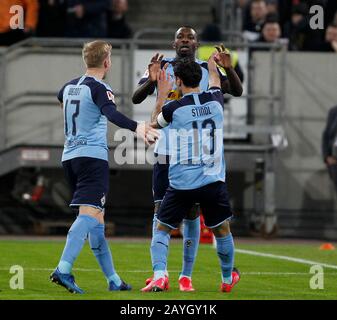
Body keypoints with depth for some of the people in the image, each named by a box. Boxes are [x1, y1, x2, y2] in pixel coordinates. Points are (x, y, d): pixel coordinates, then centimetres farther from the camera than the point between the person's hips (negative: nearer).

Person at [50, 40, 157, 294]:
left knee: (96, 218, 13)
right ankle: (63, 269, -33)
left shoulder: (70, 86, 16)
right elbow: (111, 113, -29)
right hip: (93, 156, -9)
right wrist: (136, 127, -44)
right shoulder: (99, 88, -8)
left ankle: (113, 279, 17)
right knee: (89, 213, -17)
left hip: (69, 157, 9)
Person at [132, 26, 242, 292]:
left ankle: (186, 275, 5)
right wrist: (151, 81, -29)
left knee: (191, 212, 1)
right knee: (161, 210, -1)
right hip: (166, 150, 0)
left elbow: (237, 91, -5)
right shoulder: (162, 67, 1)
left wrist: (228, 67, -24)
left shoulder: (207, 70, 4)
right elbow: (136, 98, -8)